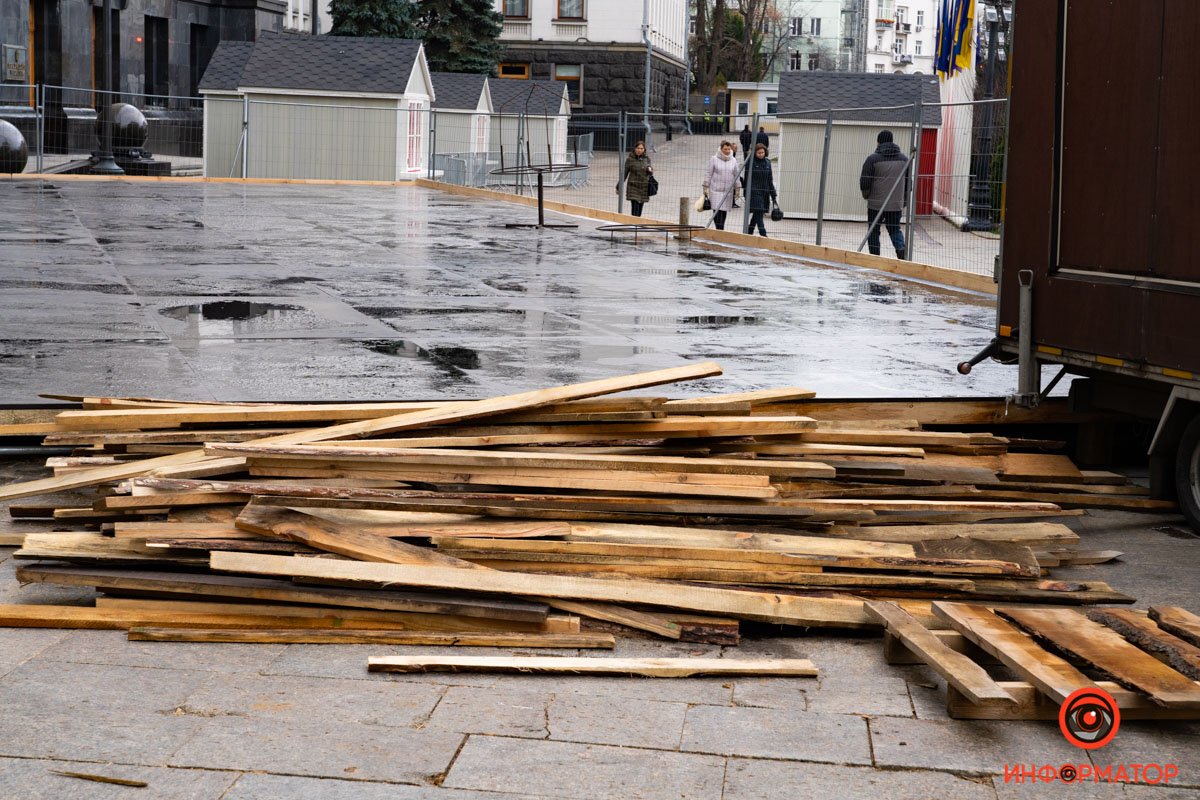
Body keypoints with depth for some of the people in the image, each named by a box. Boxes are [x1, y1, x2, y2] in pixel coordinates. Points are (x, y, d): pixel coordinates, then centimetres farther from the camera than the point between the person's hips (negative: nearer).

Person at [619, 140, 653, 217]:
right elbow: (624, 173, -1)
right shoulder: (630, 159, -6)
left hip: (644, 187, 4)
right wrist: (619, 186, 0)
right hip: (633, 186, -4)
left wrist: (650, 170, -7)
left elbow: (649, 173, 17)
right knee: (635, 208, -14)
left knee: (639, 210, 8)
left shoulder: (647, 158, 6)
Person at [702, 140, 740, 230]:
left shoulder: (733, 160, 7)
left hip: (728, 191, 3)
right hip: (716, 189, -3)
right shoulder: (714, 159, -3)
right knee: (717, 210, -10)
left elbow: (736, 175, 14)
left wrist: (736, 189, 13)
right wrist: (706, 187, -2)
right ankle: (719, 229, -7)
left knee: (724, 210, 7)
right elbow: (708, 174, 0)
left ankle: (721, 229, 18)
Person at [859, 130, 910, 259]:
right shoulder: (904, 159, 6)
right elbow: (908, 182, 11)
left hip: (876, 203, -4)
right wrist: (904, 200, 20)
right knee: (895, 229, 16)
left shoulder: (873, 159, -10)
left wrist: (866, 195, 9)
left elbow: (864, 182, -10)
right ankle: (901, 249, -9)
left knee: (873, 230, 8)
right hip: (896, 204, 4)